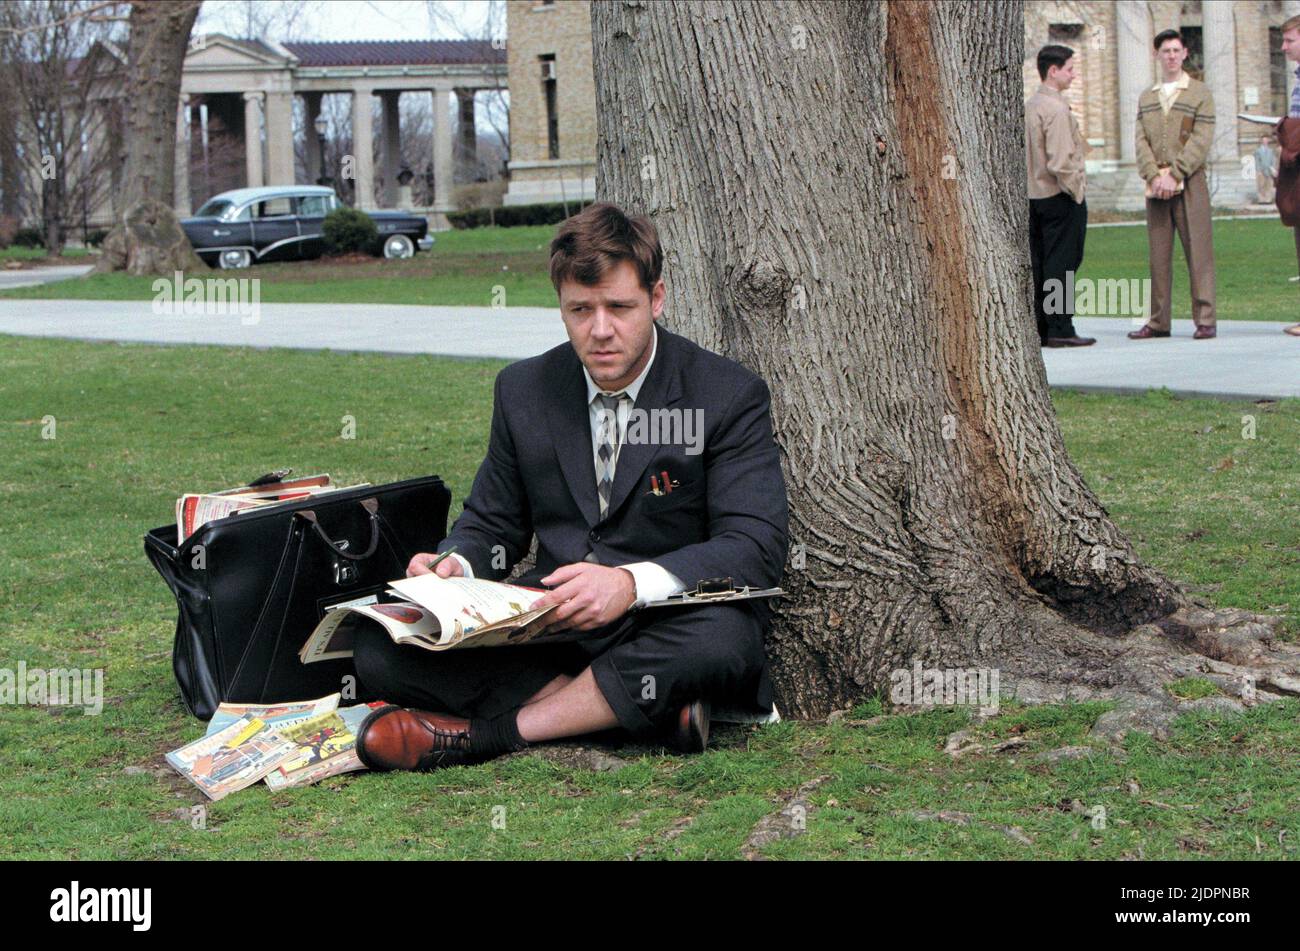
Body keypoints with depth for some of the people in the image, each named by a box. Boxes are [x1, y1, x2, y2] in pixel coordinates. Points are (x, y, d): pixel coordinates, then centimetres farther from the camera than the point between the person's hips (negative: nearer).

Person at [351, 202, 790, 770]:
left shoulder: (729, 396, -4)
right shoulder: (524, 390, 9)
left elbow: (757, 546, -13)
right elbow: (492, 522, 18)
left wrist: (632, 584, -29)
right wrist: (455, 564, -8)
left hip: (667, 624, -3)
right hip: (547, 624, 4)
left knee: (723, 637, -40)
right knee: (381, 652, -19)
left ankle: (485, 732, -26)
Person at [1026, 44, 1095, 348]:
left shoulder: (1030, 106, 12)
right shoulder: (1056, 109, -15)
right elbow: (1060, 161, -21)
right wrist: (1076, 190, -10)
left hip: (1034, 195, 9)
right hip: (1060, 197, -9)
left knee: (1039, 264, 9)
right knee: (1061, 264, -5)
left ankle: (1039, 329, 12)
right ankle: (1060, 330, -5)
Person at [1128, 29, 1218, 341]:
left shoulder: (1200, 93, 4)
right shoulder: (1146, 98, 17)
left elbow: (1201, 141, -5)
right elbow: (1142, 141, 8)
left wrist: (1174, 175, -14)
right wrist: (1154, 177, -9)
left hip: (1190, 183, -4)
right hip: (1155, 186, 4)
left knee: (1198, 251, -6)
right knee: (1158, 254, 3)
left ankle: (1204, 319, -5)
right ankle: (1158, 321, 6)